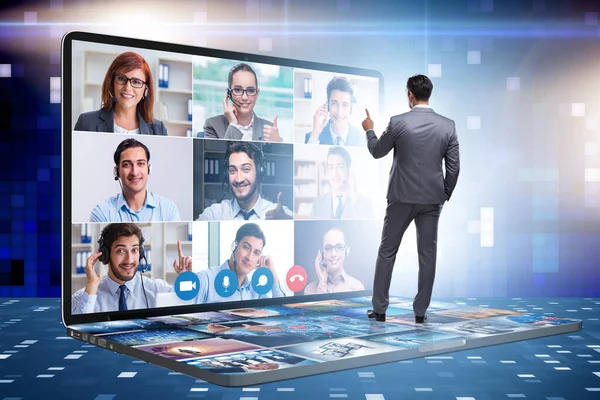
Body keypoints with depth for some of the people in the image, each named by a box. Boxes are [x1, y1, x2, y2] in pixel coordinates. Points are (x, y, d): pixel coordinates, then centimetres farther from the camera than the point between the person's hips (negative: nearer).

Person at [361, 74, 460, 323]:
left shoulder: (398, 122, -10)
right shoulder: (448, 125, -2)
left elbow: (377, 152, 5)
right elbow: (454, 167, -1)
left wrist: (369, 130, 23)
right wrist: (445, 195, 14)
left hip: (402, 196, -2)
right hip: (432, 198, 2)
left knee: (387, 252, 9)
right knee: (427, 254, 9)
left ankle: (379, 309, 12)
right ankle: (420, 311, 12)